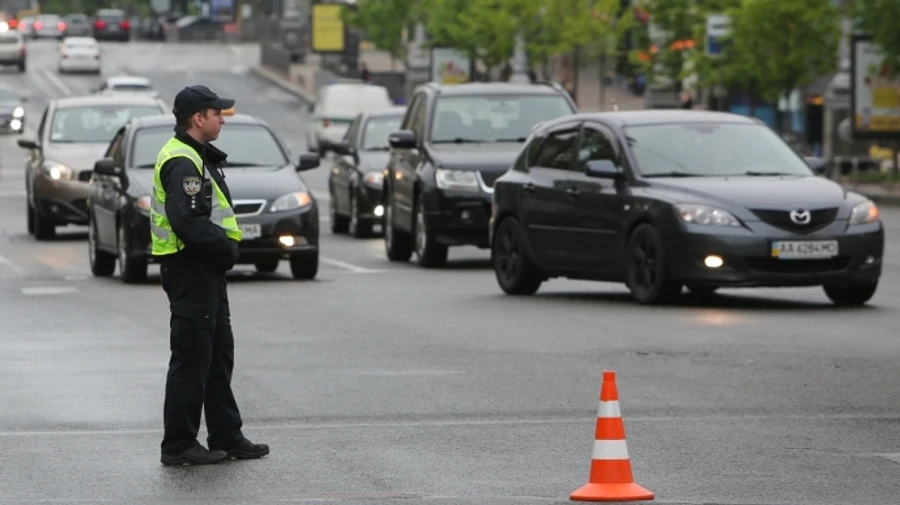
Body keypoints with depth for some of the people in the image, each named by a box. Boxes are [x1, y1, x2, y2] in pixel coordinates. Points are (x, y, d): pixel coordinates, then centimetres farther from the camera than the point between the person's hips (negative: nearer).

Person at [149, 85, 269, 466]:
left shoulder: (197, 157, 17)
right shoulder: (182, 162, -18)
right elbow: (187, 221, -27)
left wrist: (225, 246, 5)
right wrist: (225, 247, -17)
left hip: (207, 270, 11)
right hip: (189, 270, -11)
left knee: (219, 356, 15)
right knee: (191, 359, -6)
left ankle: (226, 437, 21)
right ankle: (179, 445, -2)